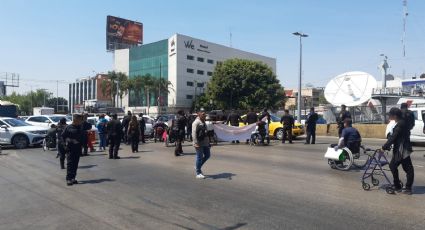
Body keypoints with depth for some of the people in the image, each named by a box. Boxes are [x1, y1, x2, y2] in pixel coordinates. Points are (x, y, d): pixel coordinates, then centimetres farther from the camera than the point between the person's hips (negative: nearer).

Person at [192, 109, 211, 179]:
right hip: (199, 143, -9)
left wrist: (208, 142, 22)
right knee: (199, 157, -2)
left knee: (207, 155, 12)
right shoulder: (196, 122, -12)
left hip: (205, 143, 9)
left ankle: (198, 167, 29)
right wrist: (196, 143, -25)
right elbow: (194, 133, -19)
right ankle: (198, 173, 9)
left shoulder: (203, 122, 16)